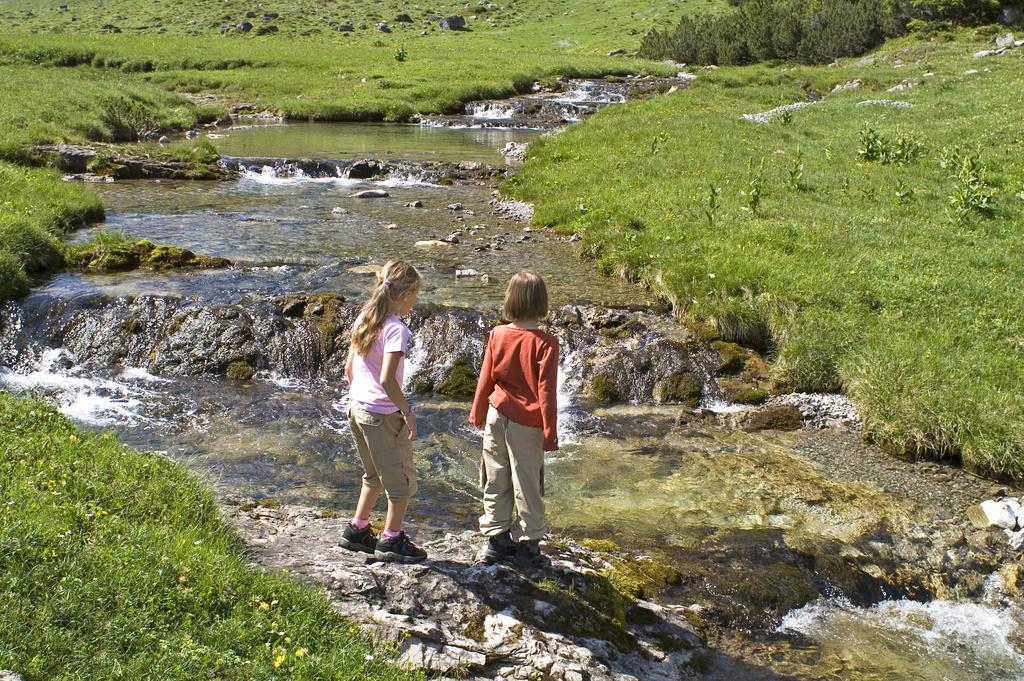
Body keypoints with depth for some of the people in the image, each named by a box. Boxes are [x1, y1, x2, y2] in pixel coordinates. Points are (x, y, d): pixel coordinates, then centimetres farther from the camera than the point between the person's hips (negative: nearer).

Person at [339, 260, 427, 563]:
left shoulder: (363, 320, 4)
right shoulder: (396, 330, -20)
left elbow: (349, 367, 10)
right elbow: (387, 380, -26)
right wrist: (408, 413, -16)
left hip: (358, 409, 8)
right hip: (384, 416, -8)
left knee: (374, 475, 26)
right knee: (402, 479, 10)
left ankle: (357, 530, 32)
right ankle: (391, 540, 18)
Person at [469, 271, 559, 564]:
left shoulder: (498, 334, -6)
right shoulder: (545, 343, -17)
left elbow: (485, 380, 2)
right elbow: (546, 391, -15)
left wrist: (477, 414, 17)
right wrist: (550, 432, -7)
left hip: (496, 418, 3)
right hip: (527, 424, -3)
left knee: (496, 482, 15)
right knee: (526, 485, 10)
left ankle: (496, 538, 25)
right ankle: (527, 543, 21)